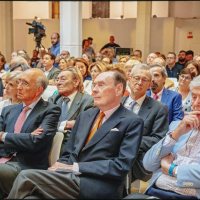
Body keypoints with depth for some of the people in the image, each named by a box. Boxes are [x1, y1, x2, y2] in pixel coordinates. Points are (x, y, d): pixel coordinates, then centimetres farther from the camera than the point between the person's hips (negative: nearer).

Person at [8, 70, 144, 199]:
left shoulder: (132, 122, 0)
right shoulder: (84, 116, 20)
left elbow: (122, 165, -10)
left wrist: (76, 167, -13)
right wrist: (60, 167, -4)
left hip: (99, 189, -5)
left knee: (27, 176, -20)